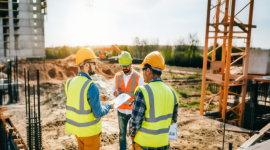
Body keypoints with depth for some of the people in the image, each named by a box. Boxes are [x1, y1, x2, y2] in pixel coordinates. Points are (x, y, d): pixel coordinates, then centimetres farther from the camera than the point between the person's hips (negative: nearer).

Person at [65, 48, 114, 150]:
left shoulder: (69, 82, -3)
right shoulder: (92, 86, -25)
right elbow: (98, 114, -20)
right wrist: (109, 107, -2)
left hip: (75, 128, 7)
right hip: (89, 130, -6)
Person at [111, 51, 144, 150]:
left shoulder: (138, 77, -11)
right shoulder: (117, 76, -1)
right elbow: (113, 89, 11)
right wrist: (115, 92, -13)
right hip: (121, 110, 3)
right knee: (122, 133, 17)